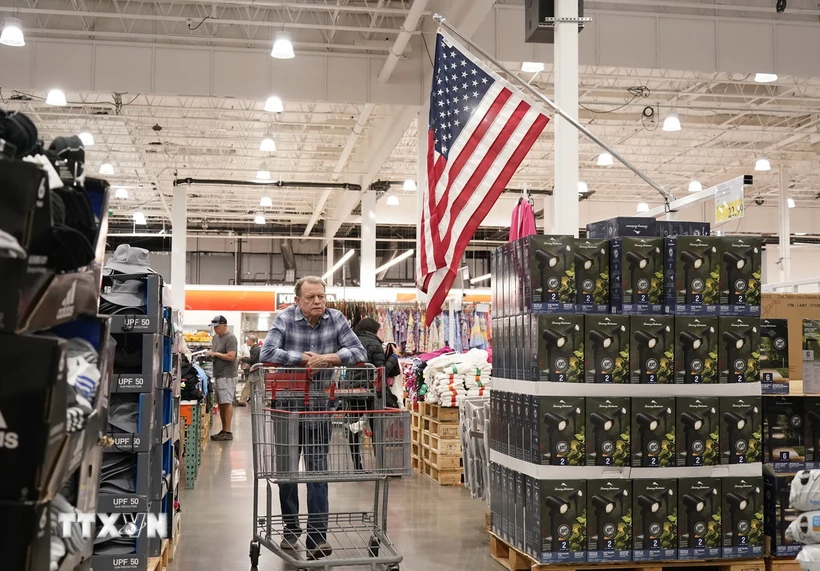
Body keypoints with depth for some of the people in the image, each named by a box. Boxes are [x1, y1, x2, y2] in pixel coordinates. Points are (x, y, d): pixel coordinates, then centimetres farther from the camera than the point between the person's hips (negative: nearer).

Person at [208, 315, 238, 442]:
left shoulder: (230, 338, -10)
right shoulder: (216, 337, 18)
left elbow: (231, 356, -19)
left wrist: (215, 354, -14)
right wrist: (210, 355, 6)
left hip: (227, 375, -9)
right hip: (218, 375, 9)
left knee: (227, 403, -9)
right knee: (221, 403, 10)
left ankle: (228, 432, -8)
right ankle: (223, 430, 16)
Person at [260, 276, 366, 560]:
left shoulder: (336, 319, -6)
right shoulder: (285, 319, -11)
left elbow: (359, 352, -13)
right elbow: (267, 352, -22)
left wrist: (327, 358, -27)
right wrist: (304, 358, -24)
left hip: (320, 406, 0)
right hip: (287, 405, 0)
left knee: (317, 469, -2)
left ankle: (317, 534, 0)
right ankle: (291, 526, 31)